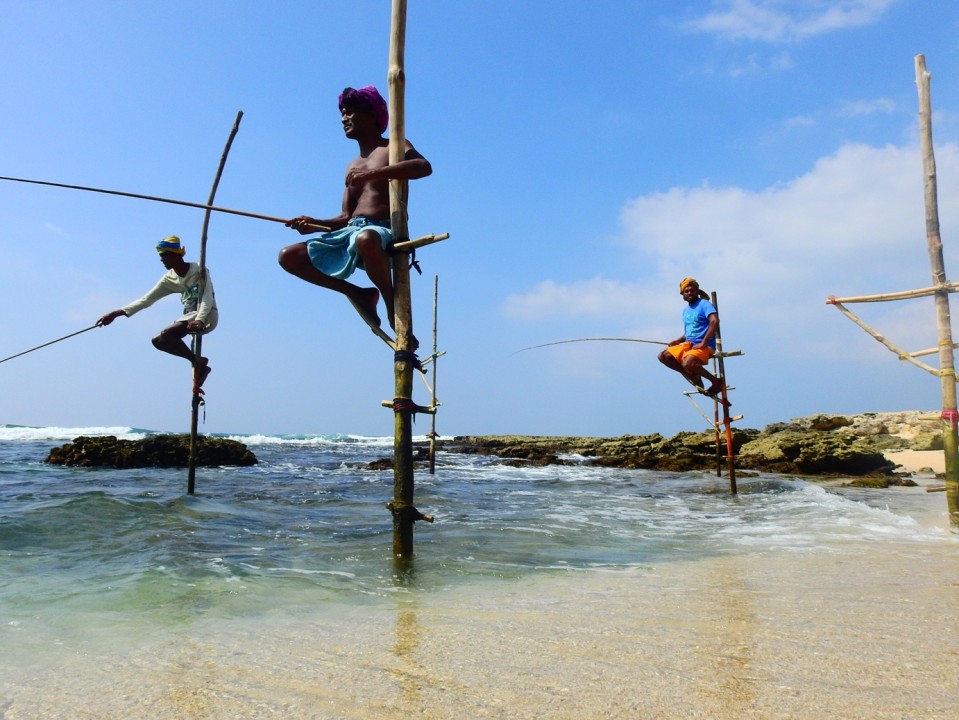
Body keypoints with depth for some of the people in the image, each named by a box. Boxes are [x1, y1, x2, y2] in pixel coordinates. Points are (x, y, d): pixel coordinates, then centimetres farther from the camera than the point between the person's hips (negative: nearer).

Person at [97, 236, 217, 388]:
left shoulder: (199, 270, -9)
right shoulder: (170, 279, 9)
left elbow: (207, 299, -19)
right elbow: (146, 299, 9)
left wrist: (199, 320, -37)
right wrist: (117, 313, 2)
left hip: (207, 315, -8)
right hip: (190, 316, 8)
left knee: (166, 334, -25)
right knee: (158, 340, -5)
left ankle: (197, 361, -12)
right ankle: (199, 365, -5)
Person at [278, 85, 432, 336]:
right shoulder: (353, 167, 26)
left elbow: (424, 166, -16)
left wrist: (374, 173, -25)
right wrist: (315, 225, 3)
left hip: (383, 232, -7)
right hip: (349, 233, 8)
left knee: (365, 239, -43)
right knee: (288, 256, -2)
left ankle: (392, 303, -18)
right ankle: (358, 294, 2)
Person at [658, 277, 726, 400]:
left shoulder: (704, 304, -7)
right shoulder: (686, 310, 18)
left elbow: (715, 321, -23)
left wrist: (703, 343, -25)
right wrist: (677, 341, 8)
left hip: (704, 346, -8)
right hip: (688, 344, 8)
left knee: (687, 364, -35)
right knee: (663, 356, -5)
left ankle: (716, 381, -12)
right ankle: (693, 376, -1)